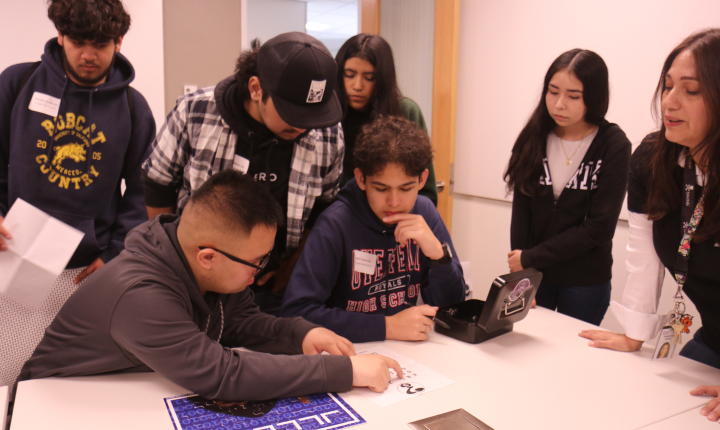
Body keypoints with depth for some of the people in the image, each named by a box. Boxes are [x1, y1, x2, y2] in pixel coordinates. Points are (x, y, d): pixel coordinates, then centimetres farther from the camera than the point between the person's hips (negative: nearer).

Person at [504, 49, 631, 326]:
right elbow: (521, 211, -5)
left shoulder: (614, 146, -10)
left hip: (586, 282, -2)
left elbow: (599, 228, -13)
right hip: (533, 275, 2)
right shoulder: (533, 139, -2)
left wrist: (530, 257, -12)